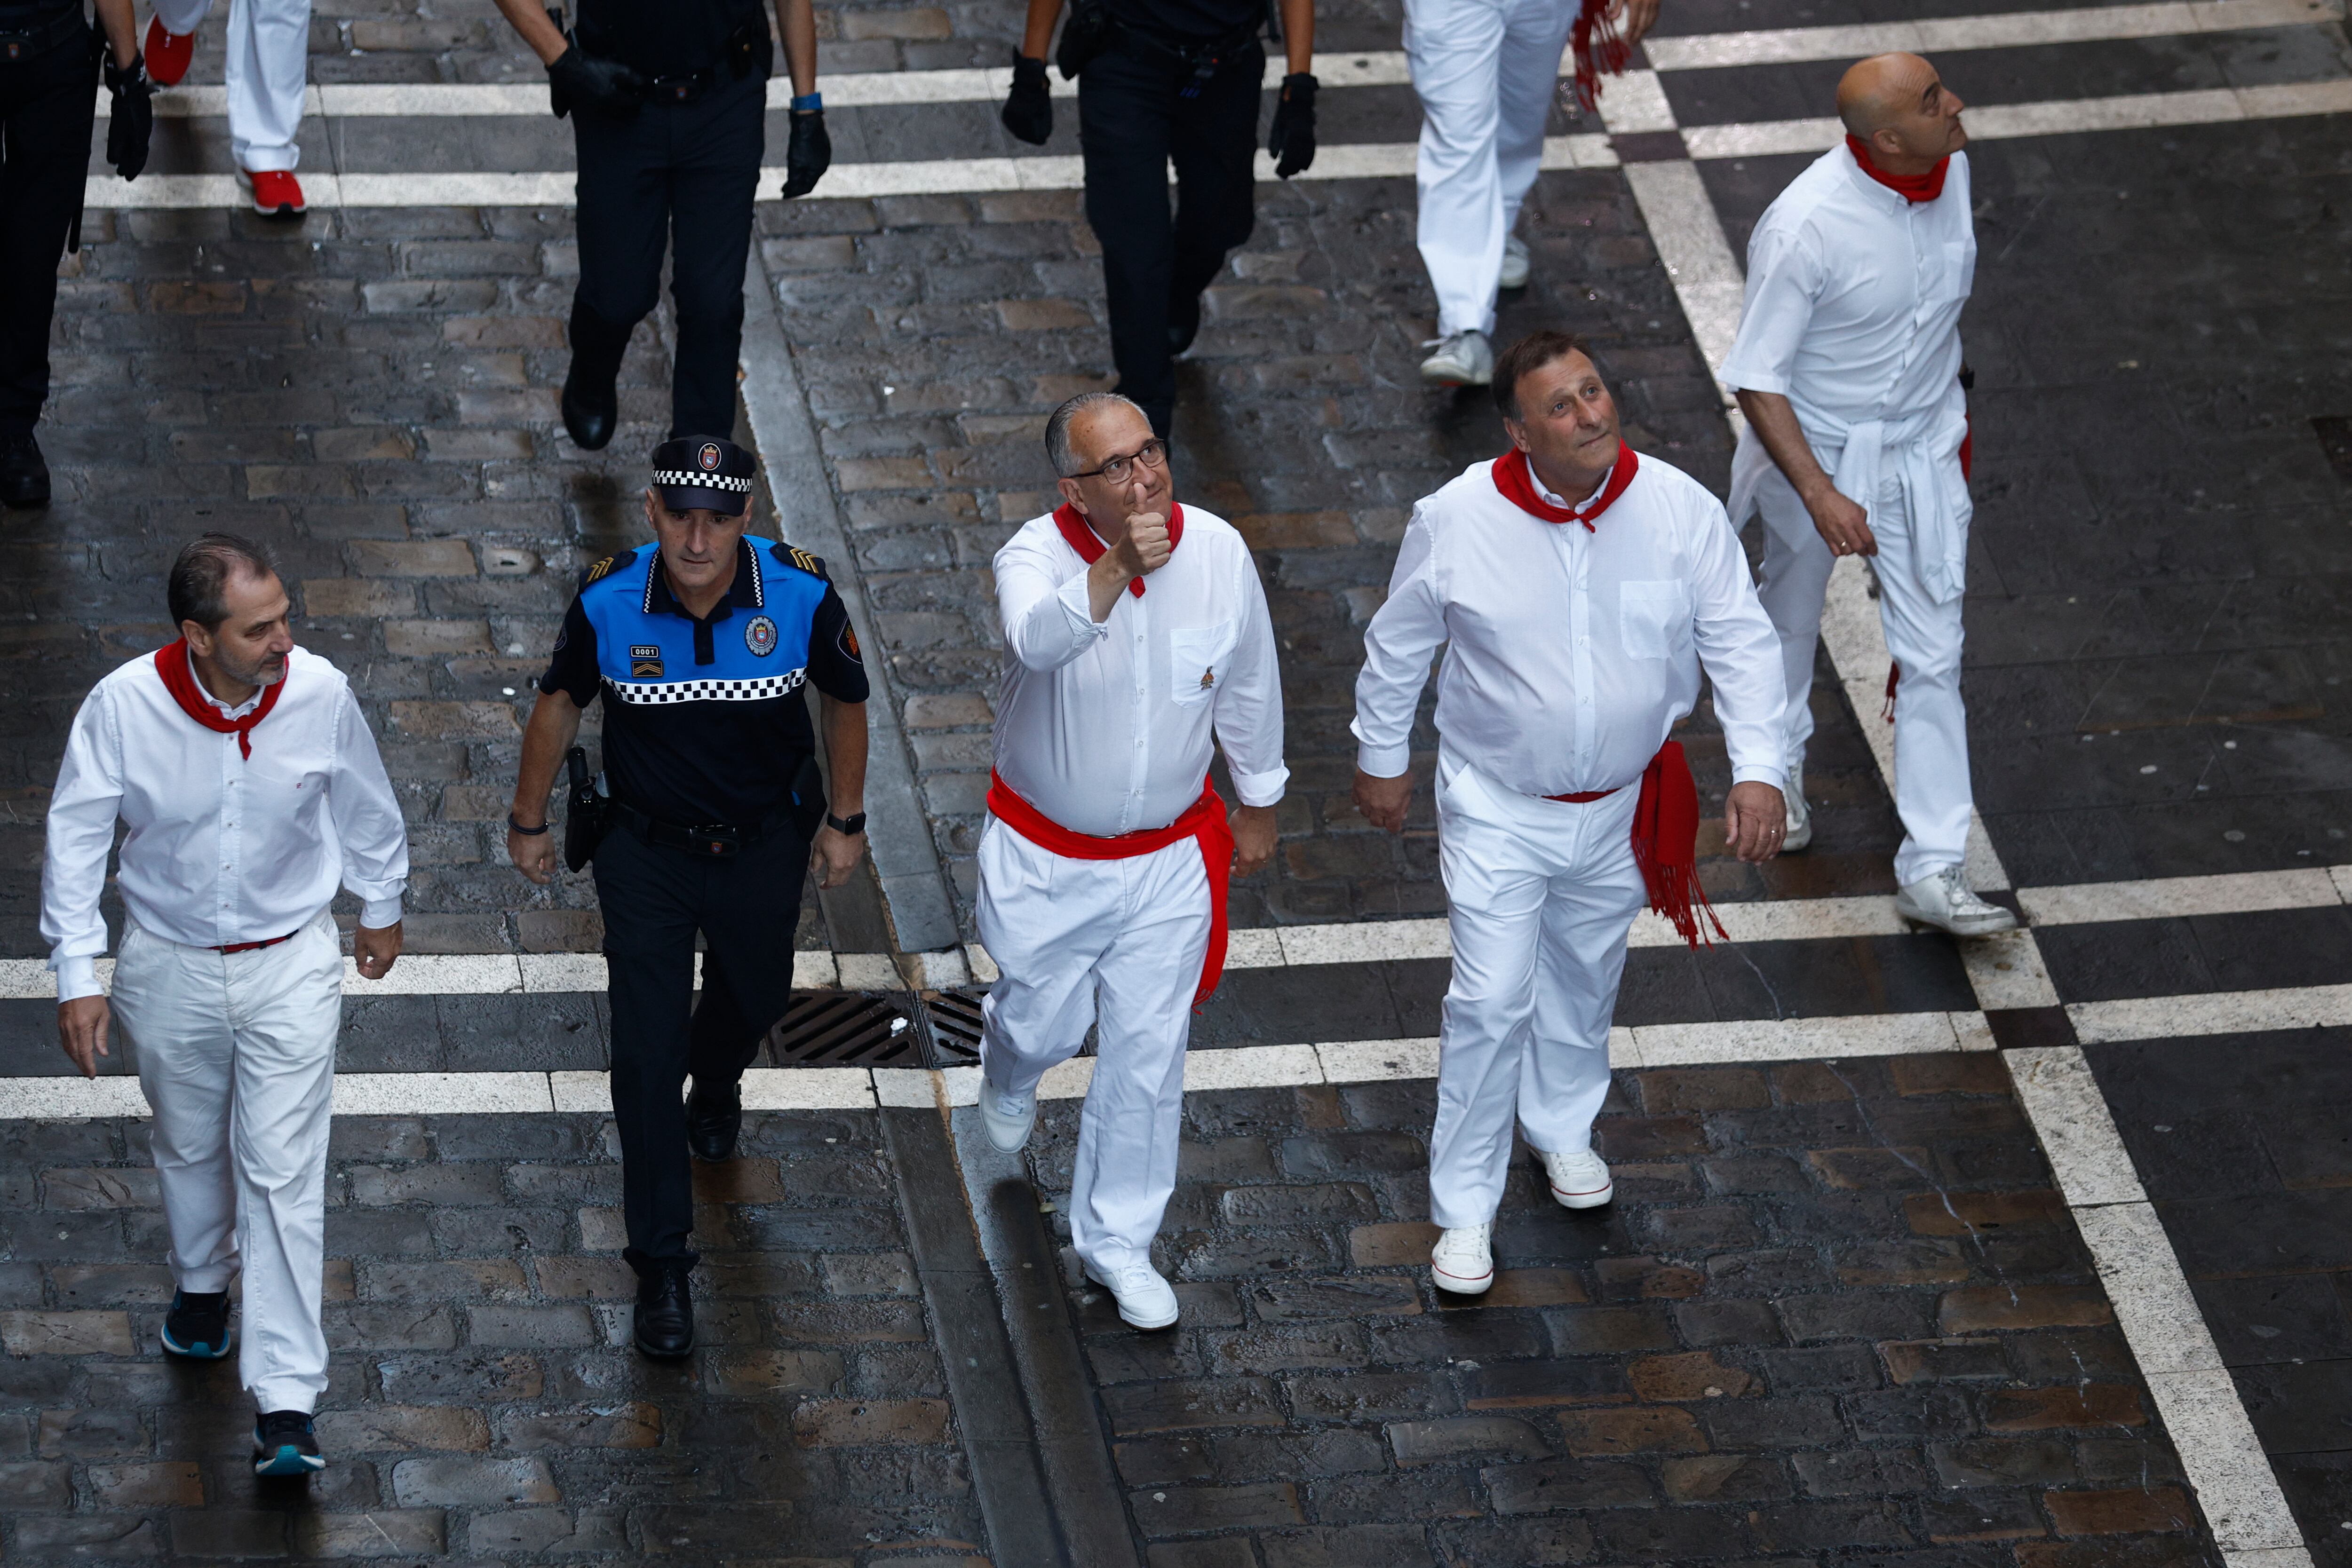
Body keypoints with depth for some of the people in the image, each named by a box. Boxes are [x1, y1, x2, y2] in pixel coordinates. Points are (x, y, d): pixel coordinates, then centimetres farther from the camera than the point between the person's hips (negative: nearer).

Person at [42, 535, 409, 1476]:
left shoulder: (319, 694, -18)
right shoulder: (123, 707, -22)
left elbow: (366, 807, 2)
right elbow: (76, 840, -10)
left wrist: (381, 907, 16)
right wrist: (77, 974, -13)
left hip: (292, 963, -1)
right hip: (169, 965, 1)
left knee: (284, 1173, -5)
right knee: (188, 1147, 23)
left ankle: (286, 1406, -5)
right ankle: (202, 1283, 54)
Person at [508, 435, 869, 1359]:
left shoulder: (802, 595, -24)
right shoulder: (607, 602, -24)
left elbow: (845, 699, -3)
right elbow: (560, 701, -3)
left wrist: (845, 820, 5)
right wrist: (529, 820, 6)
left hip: (765, 841, 2)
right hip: (647, 849, -2)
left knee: (754, 997, 27)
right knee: (646, 1056, -4)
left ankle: (717, 1082, 65)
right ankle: (661, 1266, 9)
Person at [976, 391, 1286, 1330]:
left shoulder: (1217, 552, -14)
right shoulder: (1037, 556, -25)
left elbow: (1248, 684, 3)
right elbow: (1038, 641, -50)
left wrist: (1258, 803, 14)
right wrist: (1118, 568, -66)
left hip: (1168, 858, 2)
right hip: (1046, 857, -2)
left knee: (1147, 1056, 9)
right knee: (1045, 1025, 19)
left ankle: (1117, 1242, 29)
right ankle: (1010, 1075, 58)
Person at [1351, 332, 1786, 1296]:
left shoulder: (1680, 511, -17)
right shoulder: (1457, 522, -20)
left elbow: (1739, 640, -9)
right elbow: (1398, 646, -3)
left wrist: (1757, 769, -19)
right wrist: (1381, 758, 7)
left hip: (1621, 809, 3)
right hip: (1498, 809, -3)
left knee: (1584, 980, 24)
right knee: (1490, 1002, -3)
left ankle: (1563, 1126, 51)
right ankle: (1465, 1208, 12)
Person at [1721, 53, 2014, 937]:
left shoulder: (1951, 170, -11)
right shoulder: (1805, 227, -31)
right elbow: (1756, 377, -23)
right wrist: (1819, 494, -29)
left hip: (1923, 450, 4)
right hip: (1817, 450, -4)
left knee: (1932, 658, 2)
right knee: (1792, 621, 22)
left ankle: (1932, 871, 6)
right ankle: (1779, 760, 51)